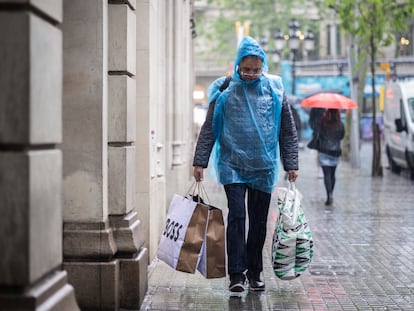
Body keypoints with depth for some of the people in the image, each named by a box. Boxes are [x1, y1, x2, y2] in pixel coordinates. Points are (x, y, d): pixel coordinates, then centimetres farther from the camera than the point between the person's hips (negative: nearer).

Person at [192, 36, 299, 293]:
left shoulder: (274, 89, 2)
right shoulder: (225, 91, -1)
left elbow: (288, 130, 7)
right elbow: (209, 128, 1)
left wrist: (291, 164, 4)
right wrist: (200, 162, -4)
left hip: (264, 167, 2)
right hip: (232, 165, -2)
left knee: (259, 221, 8)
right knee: (237, 216, -10)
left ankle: (255, 272, 20)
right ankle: (236, 273, -5)